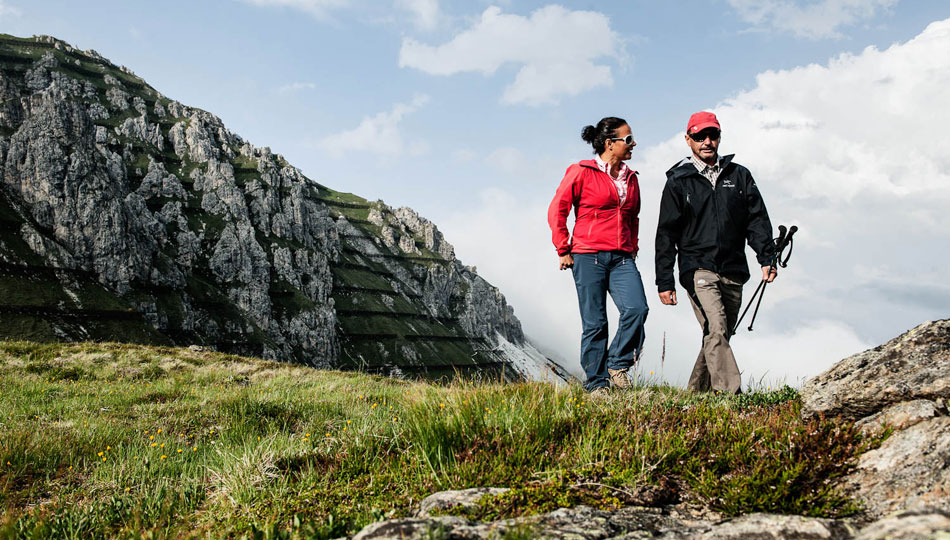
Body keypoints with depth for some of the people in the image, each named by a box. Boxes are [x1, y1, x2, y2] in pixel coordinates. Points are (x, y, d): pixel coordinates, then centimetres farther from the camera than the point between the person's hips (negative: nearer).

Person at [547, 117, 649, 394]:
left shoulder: (630, 178, 16)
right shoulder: (582, 172, -1)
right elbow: (557, 210, -1)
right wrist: (564, 250, -3)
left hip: (622, 258, 5)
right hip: (588, 256, -5)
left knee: (637, 308, -17)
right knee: (595, 322, -2)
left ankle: (617, 364, 3)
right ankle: (596, 382, 11)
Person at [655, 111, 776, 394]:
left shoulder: (739, 175, 13)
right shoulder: (678, 181, 4)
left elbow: (757, 219, 11)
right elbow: (666, 233, 3)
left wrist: (766, 258, -3)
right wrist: (664, 281, -2)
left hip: (733, 271, 4)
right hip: (698, 269, -4)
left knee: (719, 336, 8)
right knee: (716, 331, -19)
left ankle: (697, 392, 22)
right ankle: (731, 395, -24)